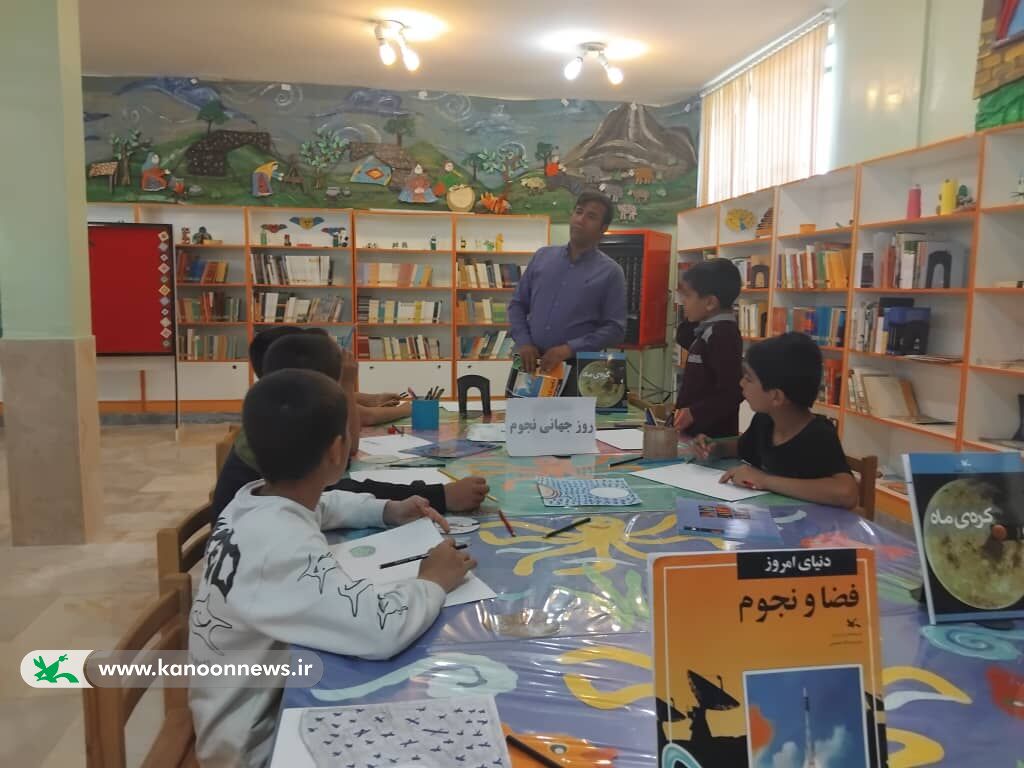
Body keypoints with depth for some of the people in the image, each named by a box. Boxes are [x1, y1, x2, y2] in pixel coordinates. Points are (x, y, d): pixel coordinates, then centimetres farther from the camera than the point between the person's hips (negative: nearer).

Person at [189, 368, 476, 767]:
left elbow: (323, 505, 18)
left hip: (263, 697, 8)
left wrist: (388, 511, 2)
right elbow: (382, 629, -44)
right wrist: (433, 582, -23)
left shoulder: (256, 500, -4)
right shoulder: (280, 546, -33)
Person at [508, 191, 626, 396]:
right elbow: (517, 304, 13)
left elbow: (615, 328, -5)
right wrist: (523, 342, -4)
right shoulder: (543, 256, 10)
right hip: (531, 363, 3)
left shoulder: (610, 272, 0)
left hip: (576, 368, -2)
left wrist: (570, 349, -16)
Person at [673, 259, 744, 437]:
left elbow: (732, 392, -27)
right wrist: (692, 319, 13)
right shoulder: (710, 329, 9)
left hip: (711, 436, -10)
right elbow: (683, 340, 29)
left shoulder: (724, 335, -21)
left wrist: (694, 413, -31)